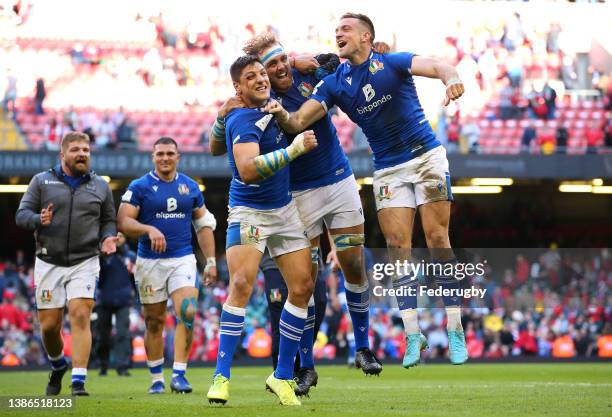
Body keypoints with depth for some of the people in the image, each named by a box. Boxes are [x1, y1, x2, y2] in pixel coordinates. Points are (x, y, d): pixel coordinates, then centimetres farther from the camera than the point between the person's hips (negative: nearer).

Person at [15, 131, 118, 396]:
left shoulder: (100, 187, 10)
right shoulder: (42, 181, 5)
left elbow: (109, 220, 15)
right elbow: (21, 214, 2)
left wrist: (107, 238, -6)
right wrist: (39, 220, -20)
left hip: (85, 262, 0)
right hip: (49, 263, 0)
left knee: (80, 317, -16)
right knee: (49, 325, 2)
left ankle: (78, 381, -16)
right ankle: (58, 366, 33)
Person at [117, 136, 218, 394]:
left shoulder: (190, 187, 9)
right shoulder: (139, 187, 0)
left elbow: (204, 225, 15)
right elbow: (123, 222, -8)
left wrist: (211, 261, 10)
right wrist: (149, 229, -25)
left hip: (183, 259, 1)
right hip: (150, 263, -1)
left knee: (187, 313, -15)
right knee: (154, 322, 5)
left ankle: (179, 374, -11)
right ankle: (157, 378, 15)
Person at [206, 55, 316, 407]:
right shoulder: (244, 120, -18)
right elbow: (248, 169, -33)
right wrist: (294, 149, -35)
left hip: (285, 210, 8)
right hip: (249, 212, -8)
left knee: (302, 287, 0)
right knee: (242, 284, -22)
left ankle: (283, 377, 8)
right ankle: (222, 376, -19)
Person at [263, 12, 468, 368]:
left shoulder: (393, 62, -8)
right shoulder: (334, 83, 2)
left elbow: (435, 66, -25)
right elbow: (299, 122, -7)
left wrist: (451, 78, -49)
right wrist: (281, 114, -31)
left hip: (427, 156, -3)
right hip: (388, 170, 3)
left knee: (437, 239, -7)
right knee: (398, 247, -5)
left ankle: (456, 331, -3)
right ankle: (413, 334, -1)